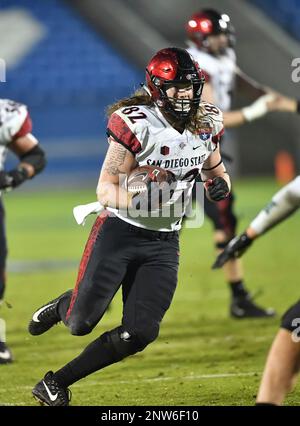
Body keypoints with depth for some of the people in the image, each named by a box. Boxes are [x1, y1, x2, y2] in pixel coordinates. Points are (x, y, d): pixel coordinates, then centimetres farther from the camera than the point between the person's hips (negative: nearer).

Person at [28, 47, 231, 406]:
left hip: (163, 242, 5)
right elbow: (105, 190, -17)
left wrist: (219, 185, -7)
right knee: (81, 323, -4)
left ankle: (56, 384, 11)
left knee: (139, 334, -5)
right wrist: (139, 198, -37)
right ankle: (61, 307, 36)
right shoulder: (136, 125, -18)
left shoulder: (207, 124, 0)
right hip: (118, 232, -5)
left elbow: (216, 173, 17)